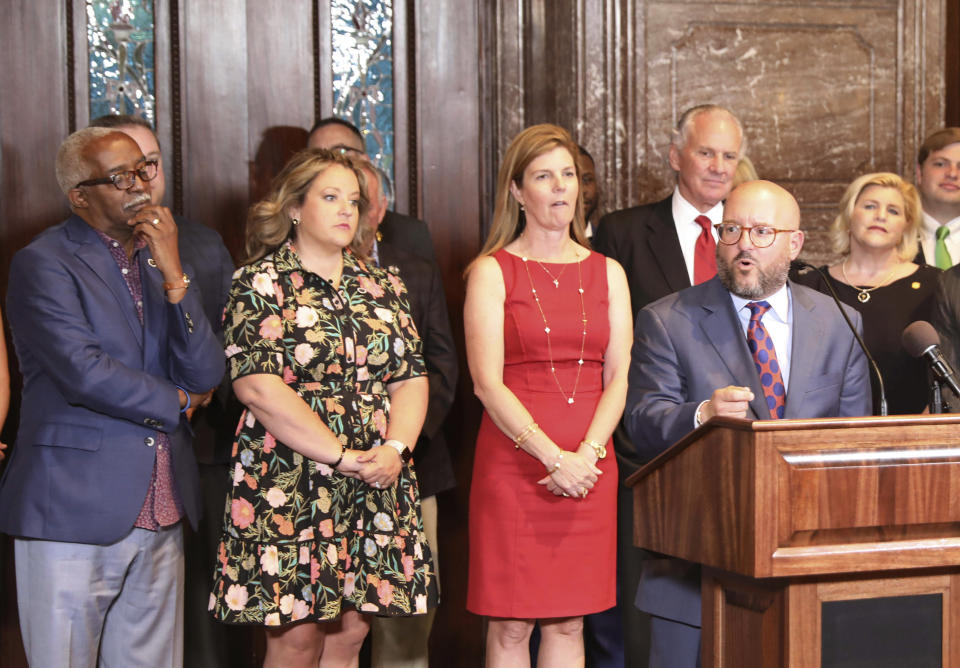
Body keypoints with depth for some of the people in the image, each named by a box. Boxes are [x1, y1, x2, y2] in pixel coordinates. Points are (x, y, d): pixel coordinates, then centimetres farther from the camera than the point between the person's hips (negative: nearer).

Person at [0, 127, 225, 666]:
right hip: (75, 510, -6)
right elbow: (84, 372, -17)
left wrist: (172, 273, -6)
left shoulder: (163, 262, 14)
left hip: (160, 515, 6)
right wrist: (175, 401, -2)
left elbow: (206, 375, 4)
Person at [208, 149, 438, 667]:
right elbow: (258, 387, -13)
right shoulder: (258, 285, -2)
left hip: (378, 487, 5)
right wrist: (341, 457, -15)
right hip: (287, 486, -5)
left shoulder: (382, 287, 14)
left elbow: (411, 377, 9)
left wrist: (395, 448, -10)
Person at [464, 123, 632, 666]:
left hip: (590, 470, 3)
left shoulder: (607, 273, 13)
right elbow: (488, 383, -7)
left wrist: (587, 455, -11)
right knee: (511, 624, -1)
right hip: (514, 465, -3)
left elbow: (618, 377, 6)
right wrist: (554, 458, -16)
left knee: (568, 622, 6)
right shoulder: (493, 272, 1)